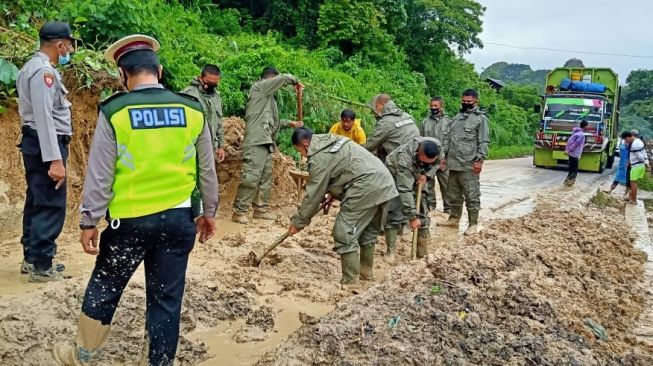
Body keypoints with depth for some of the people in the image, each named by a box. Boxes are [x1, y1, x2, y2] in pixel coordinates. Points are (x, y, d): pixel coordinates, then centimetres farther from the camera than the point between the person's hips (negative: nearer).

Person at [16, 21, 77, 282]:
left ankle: (31, 258, 26)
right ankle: (41, 267, -1)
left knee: (37, 203, 16)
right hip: (46, 145, -11)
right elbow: (44, 118, -24)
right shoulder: (44, 70, -17)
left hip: (35, 144, 11)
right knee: (51, 206, -6)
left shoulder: (33, 67, 16)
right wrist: (55, 159, -27)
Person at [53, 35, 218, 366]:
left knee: (104, 288, 18)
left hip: (130, 220, -2)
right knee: (167, 296, 11)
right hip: (179, 218, 2)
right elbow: (207, 170, 7)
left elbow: (99, 175, -7)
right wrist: (208, 211, 18)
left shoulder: (113, 113, -9)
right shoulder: (193, 111, -1)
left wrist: (89, 221, 3)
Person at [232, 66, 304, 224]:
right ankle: (239, 211, -6)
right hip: (256, 141, -10)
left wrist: (289, 123, 23)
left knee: (266, 178, 11)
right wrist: (296, 82, 10)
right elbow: (284, 78, -8)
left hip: (266, 142, 10)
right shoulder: (259, 87, -1)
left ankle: (261, 209, 18)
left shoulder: (267, 96, 24)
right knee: (251, 177, -11)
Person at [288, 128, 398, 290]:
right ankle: (366, 273, 35)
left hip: (366, 190, -10)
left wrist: (298, 222, 3)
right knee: (369, 231, 22)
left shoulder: (319, 158, -8)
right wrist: (333, 194, 21)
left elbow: (313, 195, -6)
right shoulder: (333, 141, 20)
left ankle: (350, 283, -1)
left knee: (345, 234, -4)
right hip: (384, 182, 10)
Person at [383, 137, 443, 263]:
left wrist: (427, 174, -24)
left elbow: (437, 163, -4)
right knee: (394, 213, -15)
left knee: (422, 209, -1)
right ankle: (390, 251, -5)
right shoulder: (404, 158, -44)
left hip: (417, 176, 5)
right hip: (395, 175, -5)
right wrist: (412, 216, -43)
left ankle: (424, 252, 6)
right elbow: (405, 191, -43)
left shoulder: (437, 146, -28)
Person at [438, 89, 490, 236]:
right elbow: (449, 138, 20)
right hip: (453, 163, 7)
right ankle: (454, 219, 28)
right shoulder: (457, 117, 17)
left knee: (471, 195, -2)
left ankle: (473, 224, 4)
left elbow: (484, 142, -9)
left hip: (469, 164, -7)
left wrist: (480, 160, -16)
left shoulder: (481, 118, -4)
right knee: (454, 194, 16)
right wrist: (444, 155, 15)